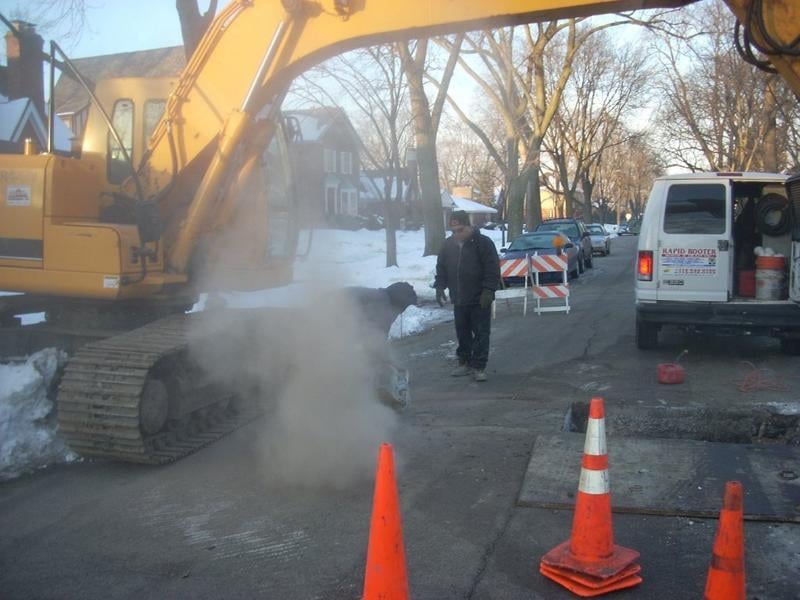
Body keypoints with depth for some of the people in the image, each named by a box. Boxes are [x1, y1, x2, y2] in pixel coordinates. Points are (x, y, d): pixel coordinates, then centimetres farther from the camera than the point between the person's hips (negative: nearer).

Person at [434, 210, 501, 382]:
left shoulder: (483, 243, -9)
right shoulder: (448, 244, 6)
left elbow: (493, 269, -11)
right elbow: (441, 269, 14)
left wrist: (488, 290, -18)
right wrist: (439, 287, 2)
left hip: (479, 299, -5)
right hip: (458, 299, 5)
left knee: (481, 334, -1)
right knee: (462, 333, 13)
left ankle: (479, 366, 5)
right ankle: (465, 362, 27)